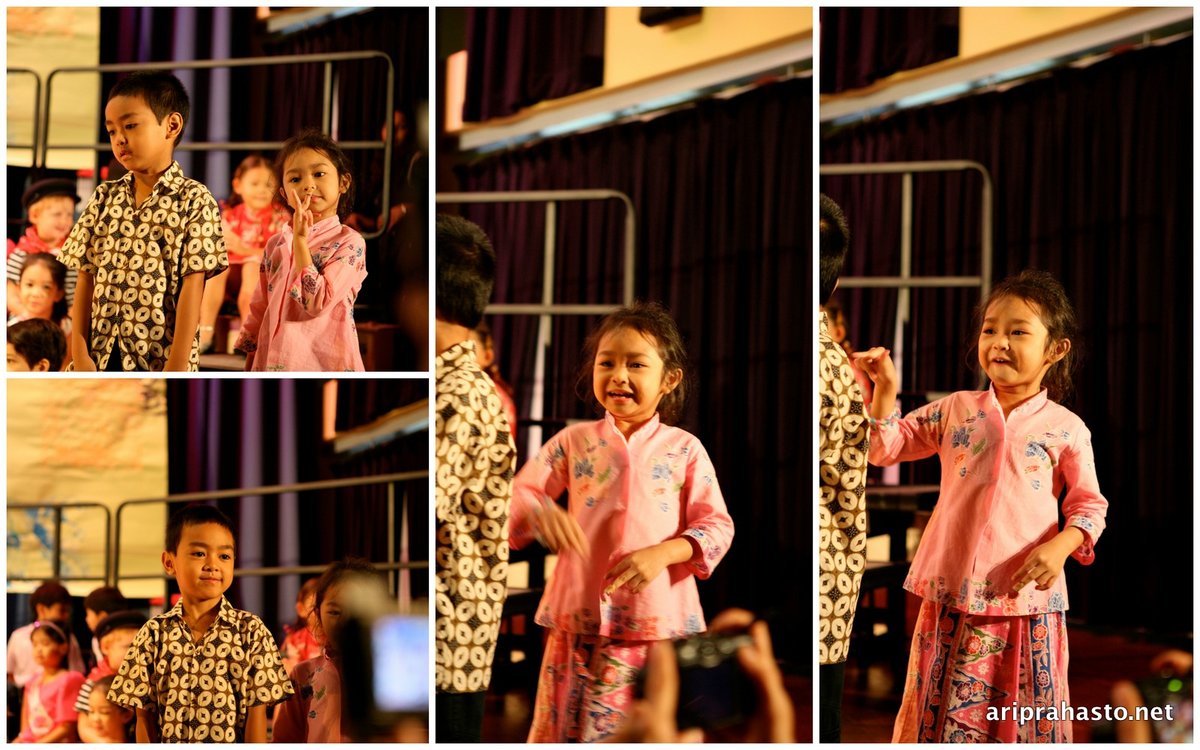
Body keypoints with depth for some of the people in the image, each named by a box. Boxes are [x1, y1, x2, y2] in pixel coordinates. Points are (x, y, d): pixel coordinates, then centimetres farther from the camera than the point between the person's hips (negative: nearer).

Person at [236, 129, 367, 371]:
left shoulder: (349, 242, -8)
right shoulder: (276, 244, 7)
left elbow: (316, 303, -19)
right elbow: (258, 310, 13)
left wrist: (300, 240, -17)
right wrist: (250, 362, 11)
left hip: (325, 361, -4)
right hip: (276, 360, 4)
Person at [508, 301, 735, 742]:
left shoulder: (683, 449, 3)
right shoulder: (574, 442, 6)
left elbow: (717, 526, 1)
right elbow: (518, 494, 2)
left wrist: (662, 553, -16)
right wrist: (540, 513, -22)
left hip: (660, 621, -1)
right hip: (582, 619, 1)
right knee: (570, 729, 4)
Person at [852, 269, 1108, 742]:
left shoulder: (1067, 429, 0)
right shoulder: (956, 410, 6)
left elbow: (1090, 506, 3)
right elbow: (884, 449, 8)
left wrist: (1062, 545, -16)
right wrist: (885, 389, -6)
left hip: (1027, 595, -1)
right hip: (953, 595, 2)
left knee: (1026, 720, 4)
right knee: (946, 717, 5)